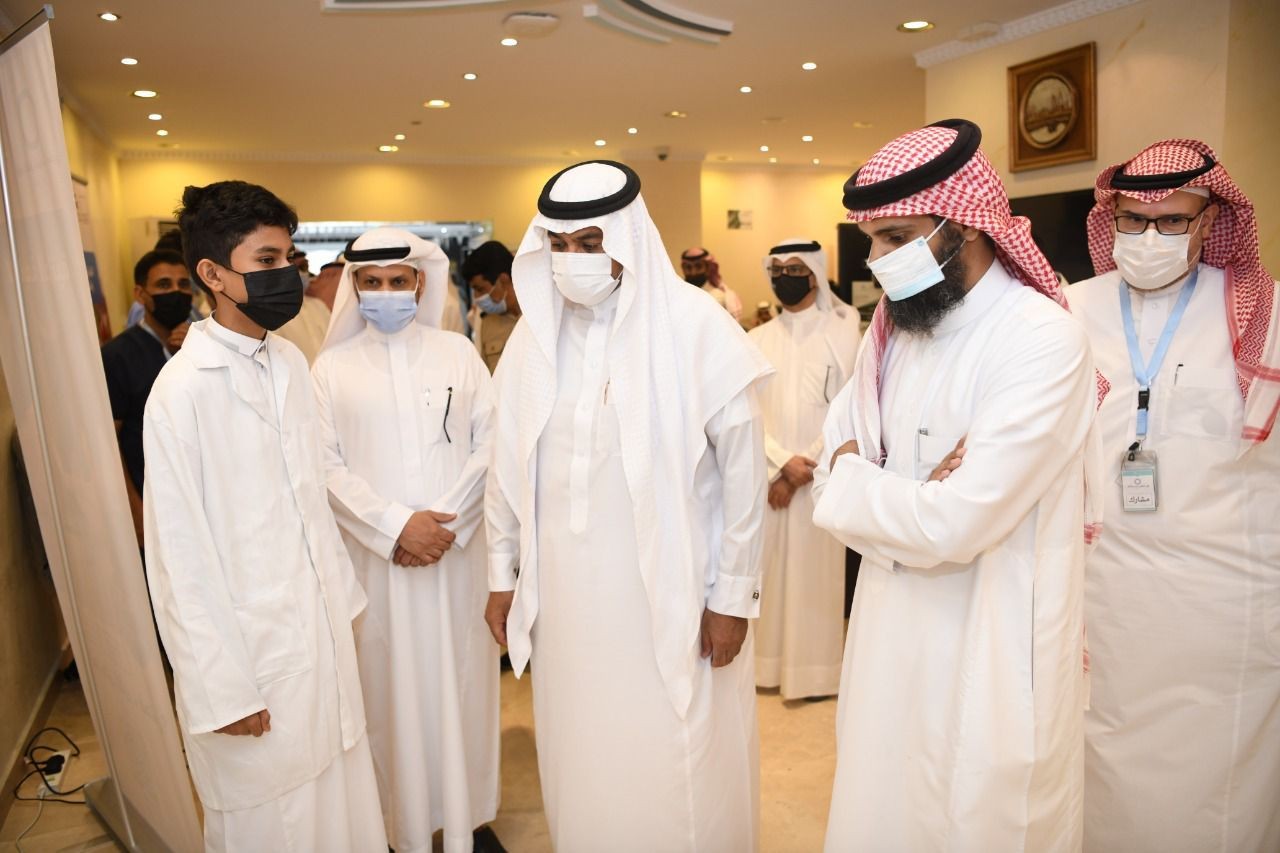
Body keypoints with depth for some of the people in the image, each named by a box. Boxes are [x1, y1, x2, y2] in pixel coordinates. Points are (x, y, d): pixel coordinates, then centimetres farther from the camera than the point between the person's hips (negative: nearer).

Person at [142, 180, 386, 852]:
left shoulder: (290, 362, 3)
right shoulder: (183, 388, -17)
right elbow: (179, 554, -15)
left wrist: (343, 595, 13)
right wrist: (221, 691, -12)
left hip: (322, 626, 6)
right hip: (249, 644, -6)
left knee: (338, 791, 18)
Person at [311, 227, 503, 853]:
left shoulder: (458, 352, 3)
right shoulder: (332, 367, 2)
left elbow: (491, 443, 0)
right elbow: (327, 466, -3)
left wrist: (447, 520, -11)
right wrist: (396, 526, -13)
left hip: (459, 552, 1)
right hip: (378, 559, -1)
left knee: (463, 679, 10)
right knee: (393, 687, 7)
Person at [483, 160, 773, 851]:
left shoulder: (694, 325, -10)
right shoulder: (535, 333, 2)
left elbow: (743, 468, -8)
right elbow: (507, 464, 9)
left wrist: (733, 595, -6)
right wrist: (502, 574, 11)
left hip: (672, 595, -3)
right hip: (567, 595, 4)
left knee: (676, 773, 9)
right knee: (581, 762, 16)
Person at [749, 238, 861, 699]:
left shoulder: (843, 335, -2)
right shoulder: (757, 340, 5)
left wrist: (807, 464, -10)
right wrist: (783, 461, -13)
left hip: (820, 477, -2)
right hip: (767, 474, 3)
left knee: (817, 569, 3)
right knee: (768, 565, 7)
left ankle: (816, 670, 15)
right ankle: (769, 661, 21)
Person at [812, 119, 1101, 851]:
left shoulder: (1042, 337, -19)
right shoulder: (892, 329, 4)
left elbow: (953, 526, -26)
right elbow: (838, 470, 2)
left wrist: (852, 484, -10)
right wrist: (906, 501, -18)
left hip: (990, 649, -6)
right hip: (892, 629, 6)